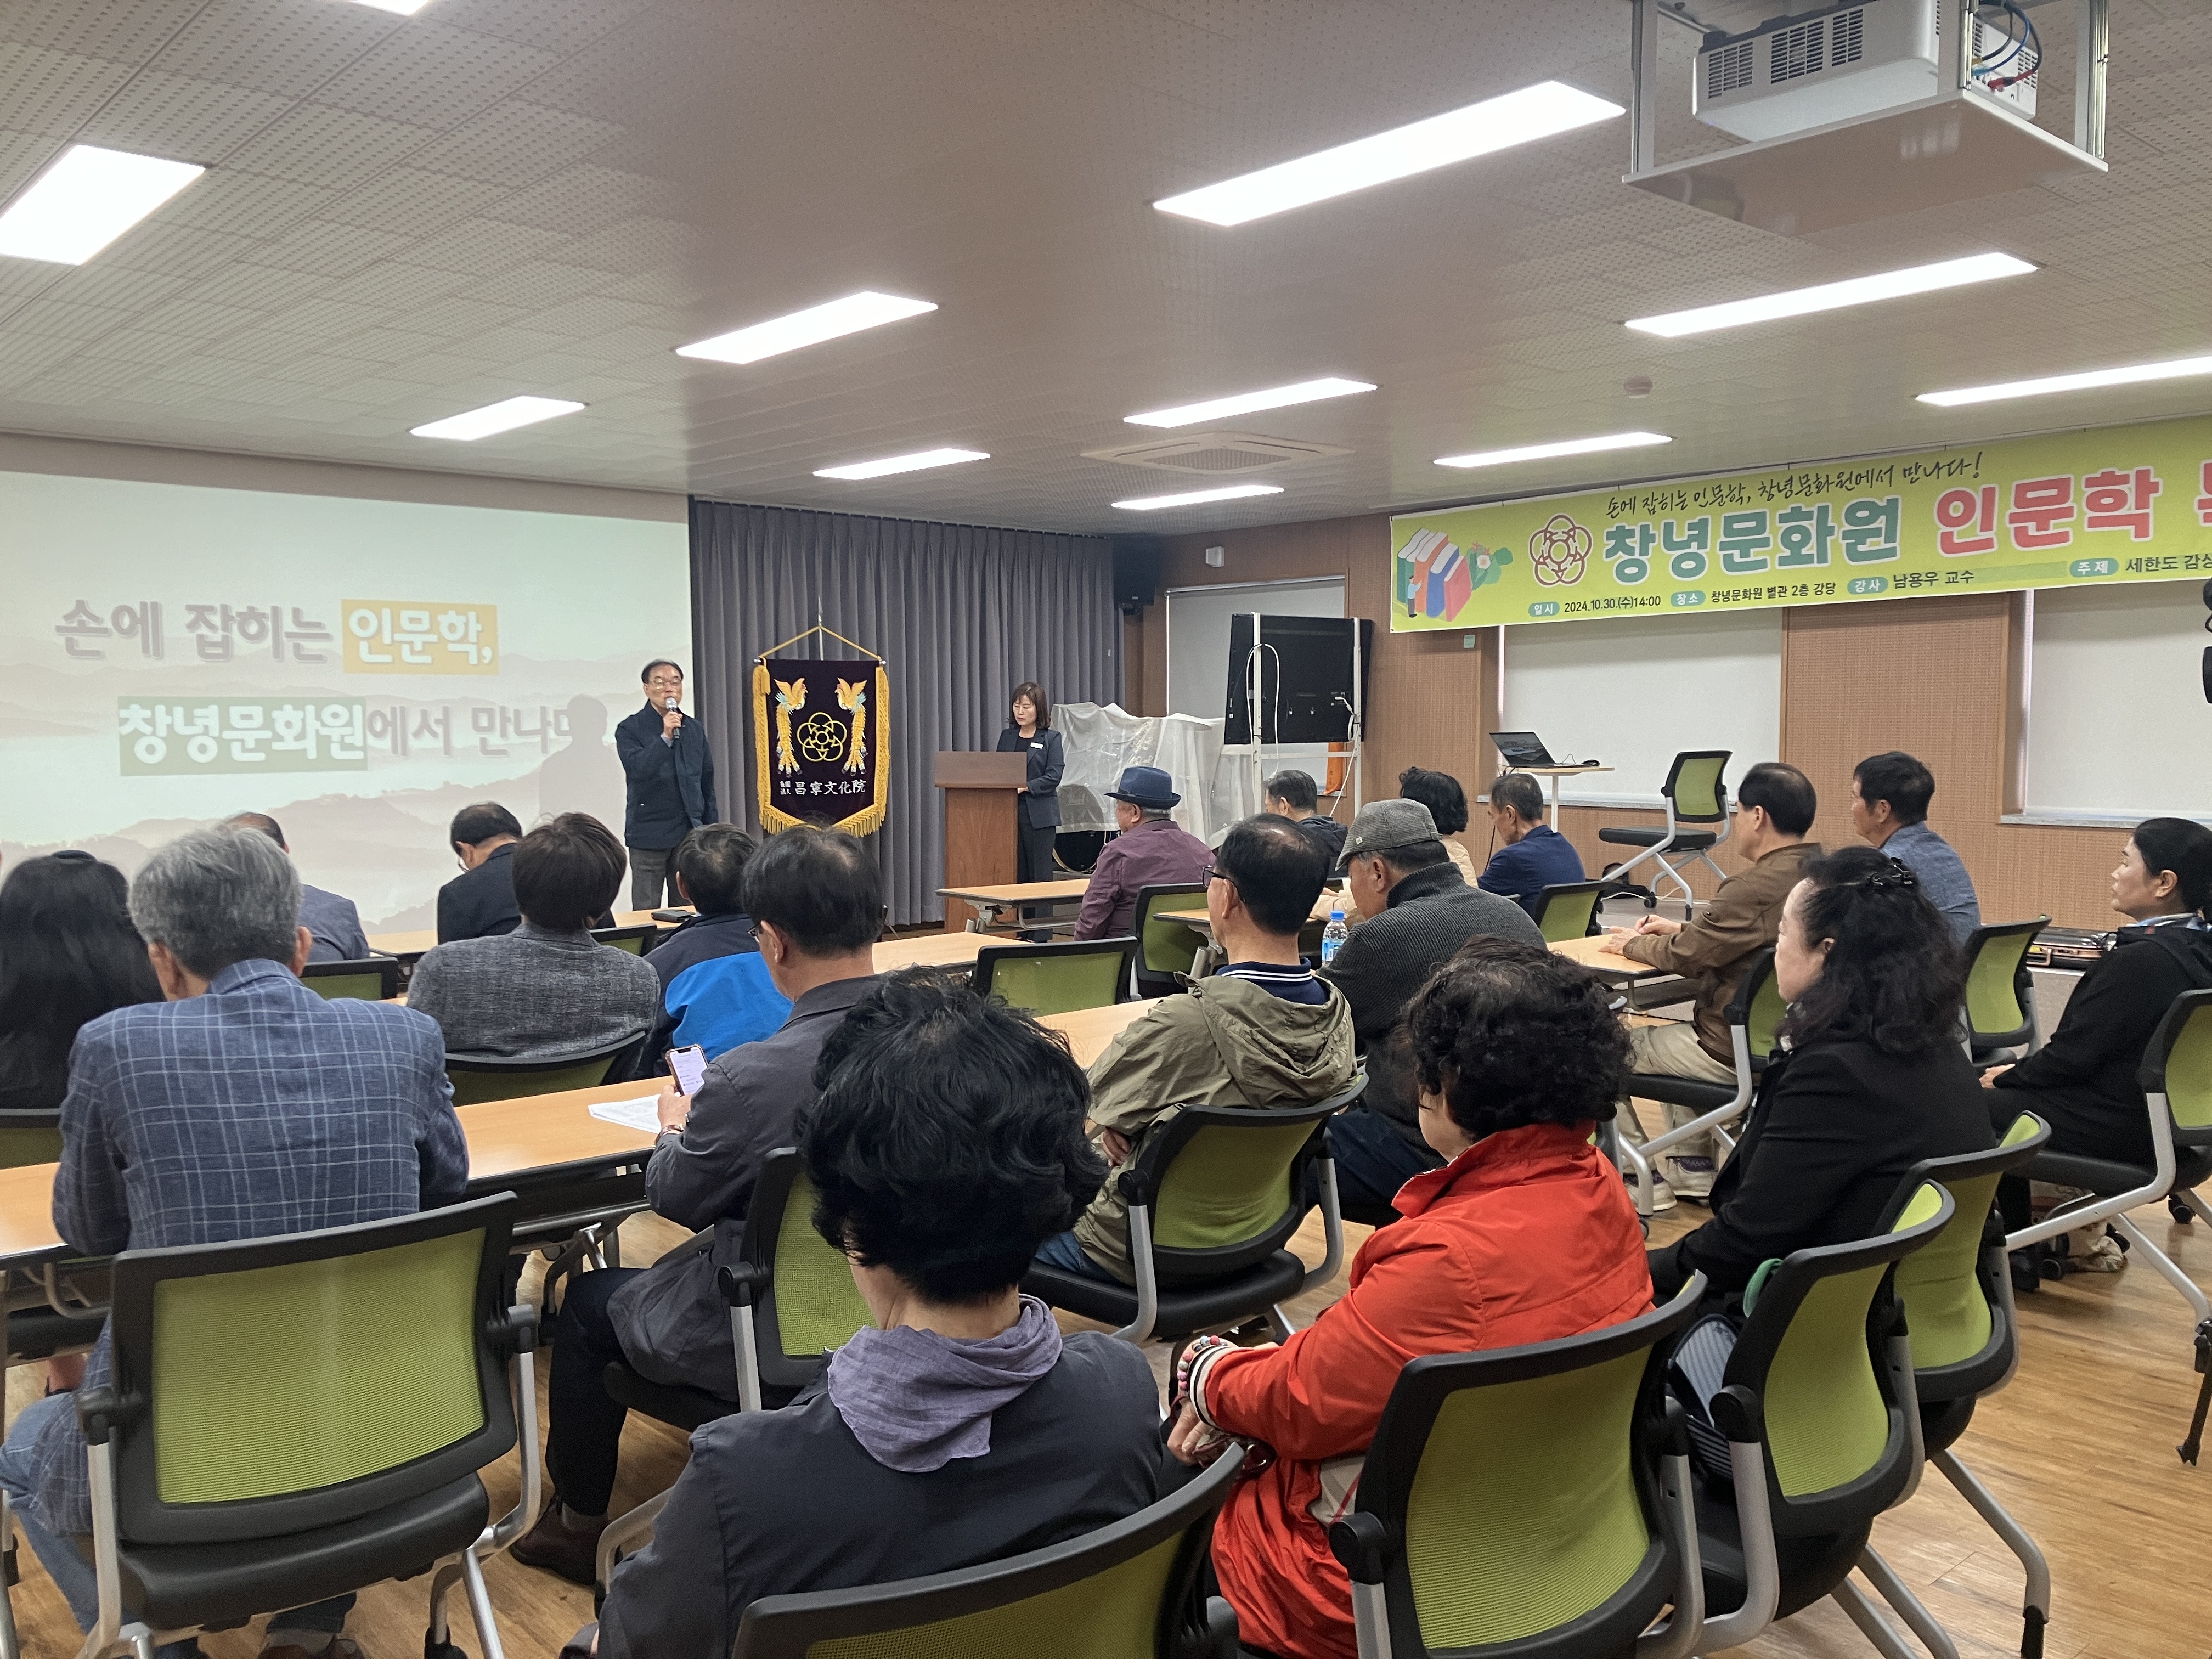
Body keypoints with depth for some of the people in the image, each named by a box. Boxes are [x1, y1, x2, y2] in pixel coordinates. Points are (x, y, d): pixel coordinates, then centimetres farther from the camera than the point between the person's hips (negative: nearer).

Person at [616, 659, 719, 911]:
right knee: (646, 912, 0)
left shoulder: (695, 730, 12)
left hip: (690, 833, 4)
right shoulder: (629, 730, -2)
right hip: (649, 834, -4)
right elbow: (637, 769, -18)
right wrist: (665, 737, -26)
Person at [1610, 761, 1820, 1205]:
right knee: (1682, 1024, 34)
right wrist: (1683, 929, 15)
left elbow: (1684, 956, -16)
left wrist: (1634, 944, 2)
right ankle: (1694, 1167, 32)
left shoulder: (1756, 887, -26)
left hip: (1739, 1053, -9)